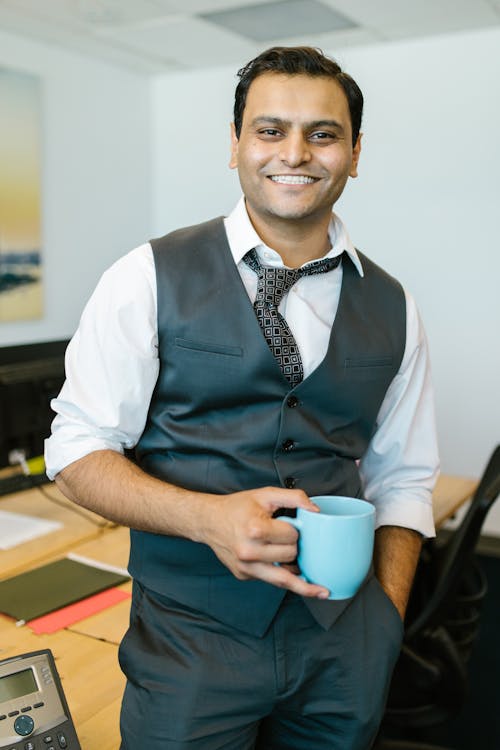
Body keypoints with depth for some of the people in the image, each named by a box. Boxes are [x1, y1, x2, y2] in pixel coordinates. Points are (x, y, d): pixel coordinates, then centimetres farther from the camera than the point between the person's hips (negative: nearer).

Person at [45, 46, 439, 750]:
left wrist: (386, 627, -1)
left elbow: (402, 478, 9)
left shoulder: (390, 307, 2)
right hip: (191, 638, -2)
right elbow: (77, 451, -7)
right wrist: (209, 516, -22)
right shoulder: (150, 279, -8)